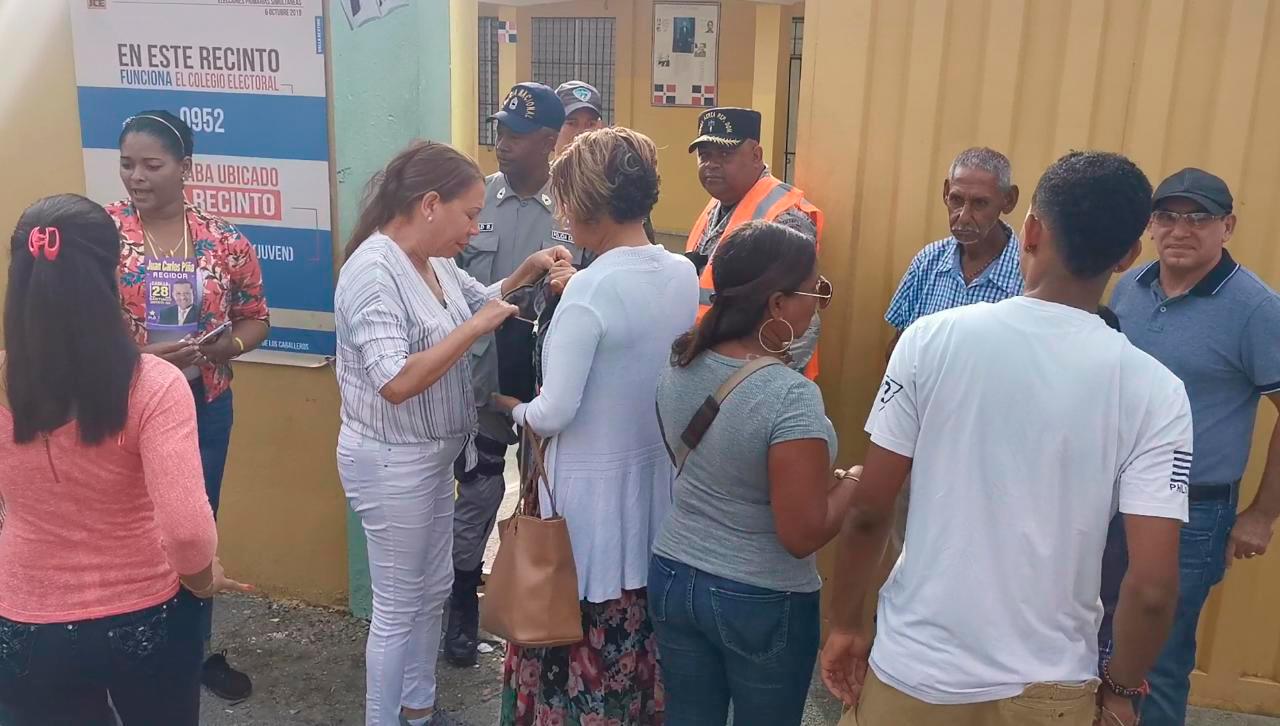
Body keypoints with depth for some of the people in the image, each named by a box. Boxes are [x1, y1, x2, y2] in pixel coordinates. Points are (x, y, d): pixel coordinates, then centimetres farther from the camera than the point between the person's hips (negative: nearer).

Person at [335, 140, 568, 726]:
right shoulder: (373, 271, -25)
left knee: (434, 588, 21)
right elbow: (396, 383, -34)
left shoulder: (434, 260, 2)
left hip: (434, 454, 9)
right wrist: (475, 327, -29)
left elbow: (479, 299, 20)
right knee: (399, 605, 6)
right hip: (392, 461, -9)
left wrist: (522, 276, 2)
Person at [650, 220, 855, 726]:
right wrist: (856, 482, -7)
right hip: (763, 601, -5)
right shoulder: (791, 397, -26)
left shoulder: (679, 367, -4)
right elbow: (803, 535, -23)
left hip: (673, 578, 6)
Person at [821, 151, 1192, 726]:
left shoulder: (930, 339, -12)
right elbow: (1154, 585, -14)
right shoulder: (1154, 391, -12)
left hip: (913, 668, 0)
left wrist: (844, 624, 5)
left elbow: (868, 511, -9)